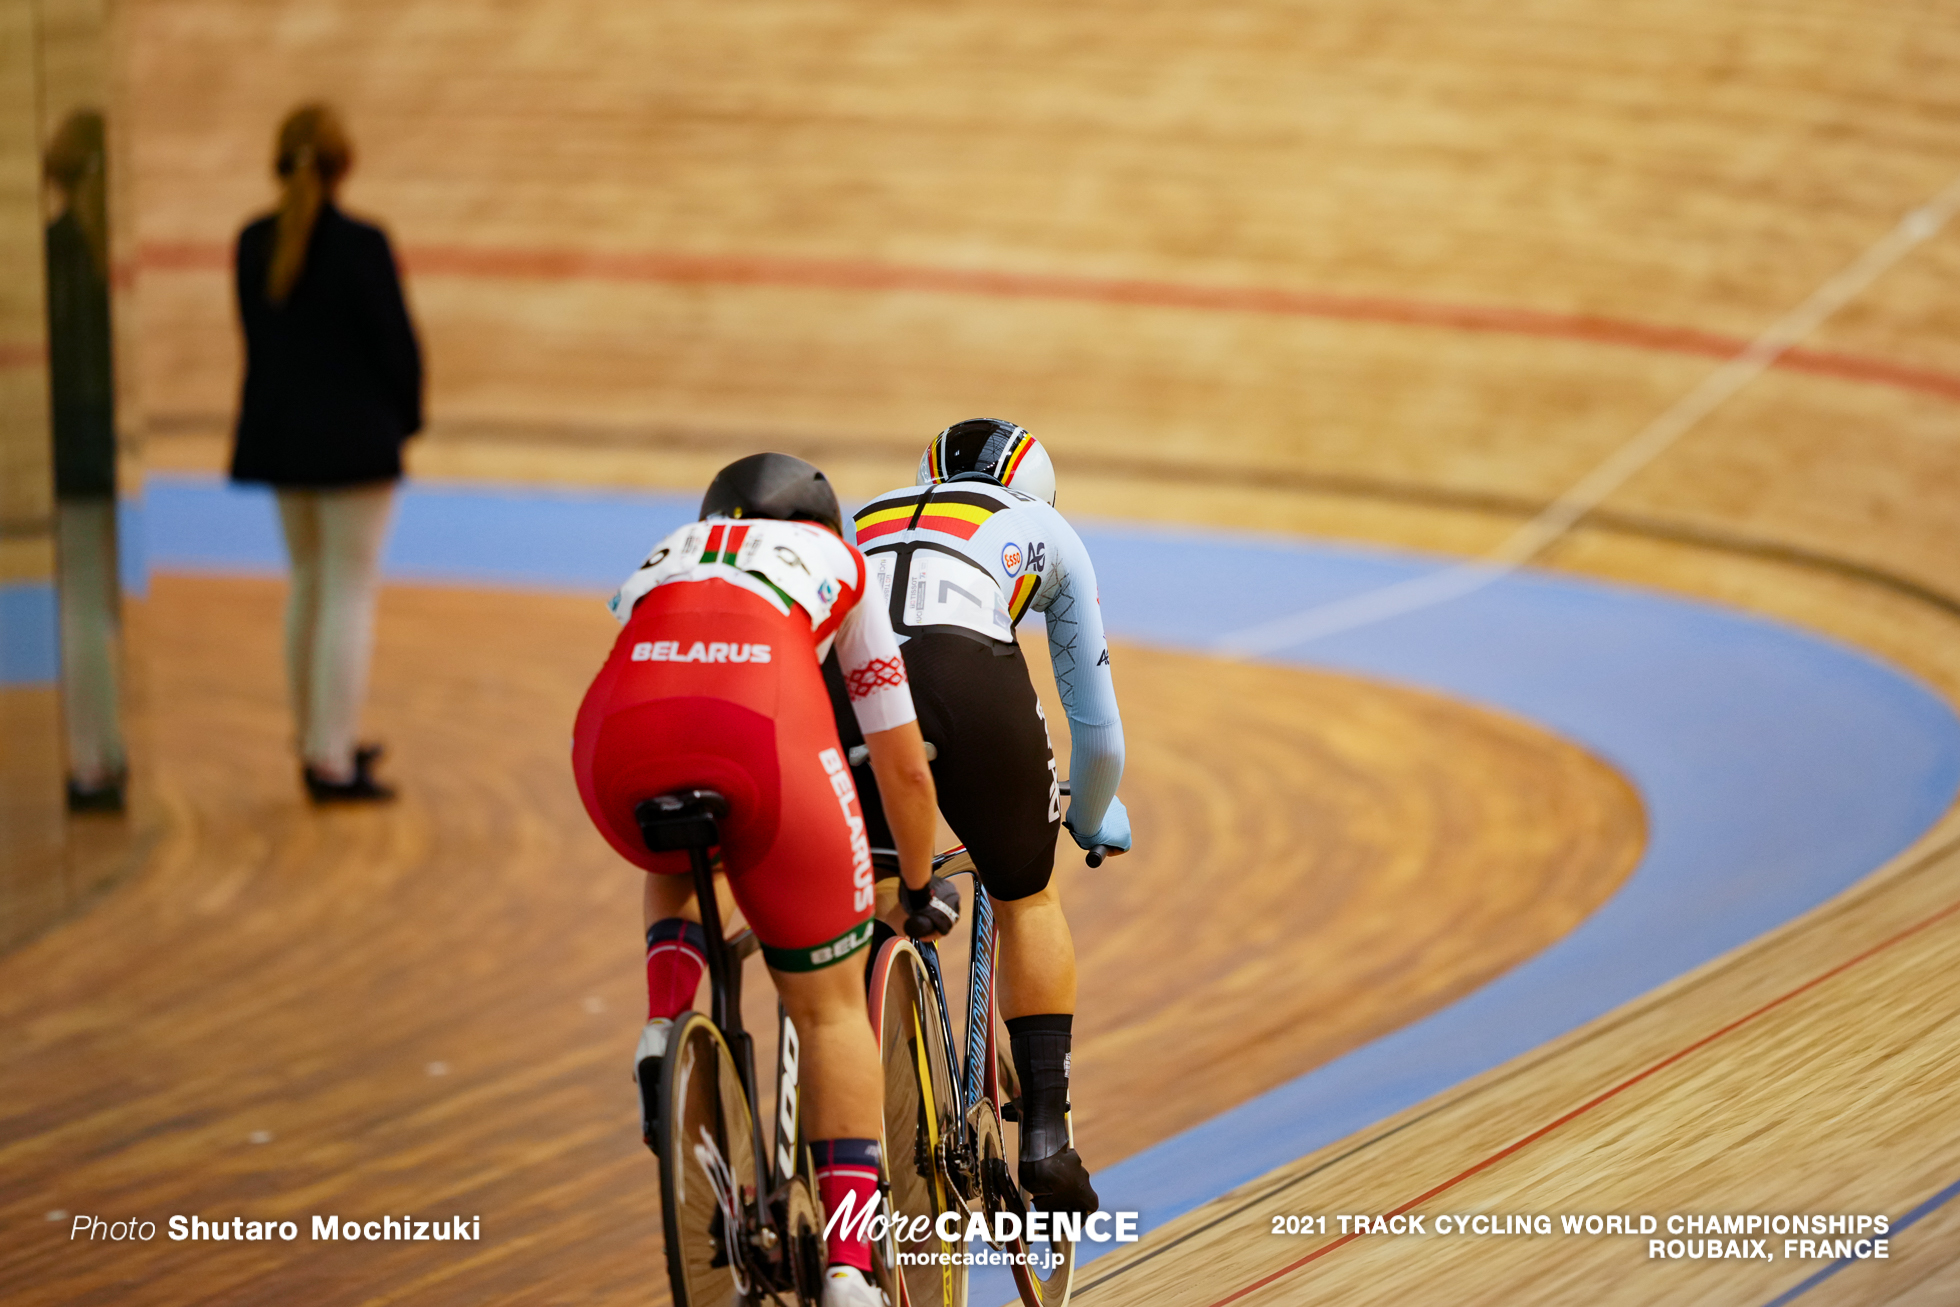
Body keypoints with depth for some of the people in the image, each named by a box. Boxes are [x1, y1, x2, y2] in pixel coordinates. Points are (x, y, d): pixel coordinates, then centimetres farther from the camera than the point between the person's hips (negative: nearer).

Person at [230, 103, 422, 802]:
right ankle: (332, 763, -2)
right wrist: (407, 416, 6)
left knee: (310, 582, 20)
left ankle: (319, 741, 29)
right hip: (353, 435, -6)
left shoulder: (253, 243, 0)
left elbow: (258, 337, 6)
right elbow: (395, 343, -13)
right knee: (350, 592, 0)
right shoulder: (361, 246, -17)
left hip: (279, 430, 6)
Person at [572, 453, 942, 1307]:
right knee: (830, 1008, 15)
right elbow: (904, 769, 37)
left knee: (677, 864, 39)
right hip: (766, 726, -2)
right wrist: (921, 888, 55)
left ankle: (662, 1031, 13)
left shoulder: (664, 558, 40)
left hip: (619, 729, 2)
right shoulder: (841, 566, 35)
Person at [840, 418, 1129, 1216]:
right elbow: (1095, 719, 41)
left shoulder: (868, 523, 40)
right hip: (971, 676, -2)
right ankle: (1045, 1130, 15)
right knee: (1028, 899, 22)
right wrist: (1094, 819, 59)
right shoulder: (1044, 530, 34)